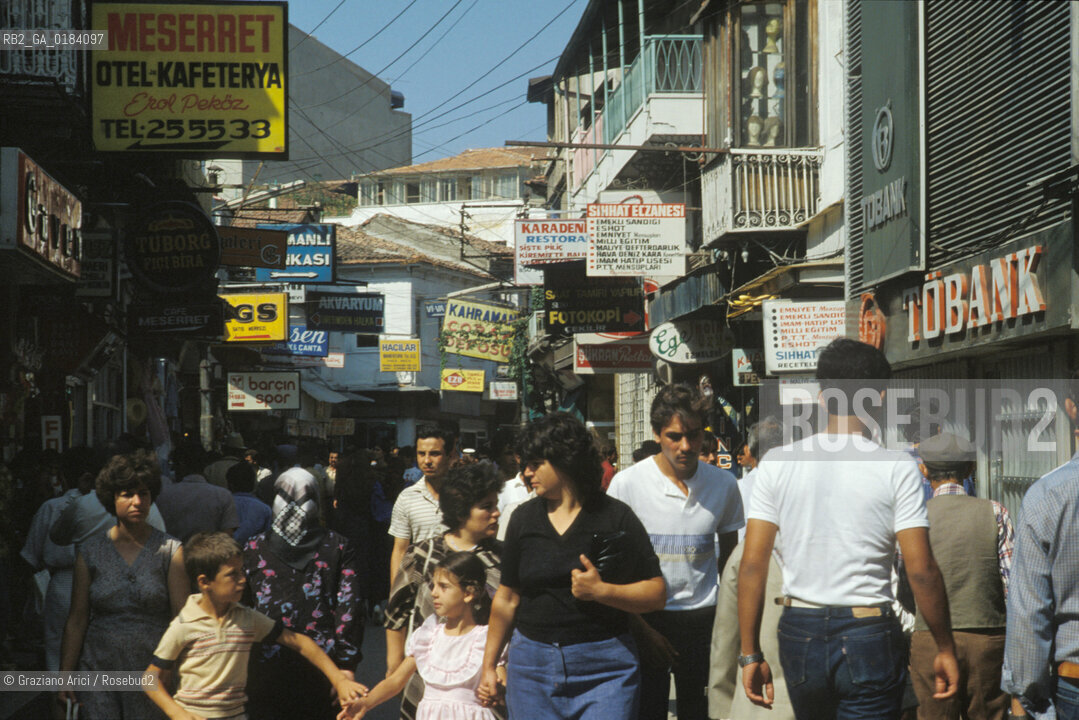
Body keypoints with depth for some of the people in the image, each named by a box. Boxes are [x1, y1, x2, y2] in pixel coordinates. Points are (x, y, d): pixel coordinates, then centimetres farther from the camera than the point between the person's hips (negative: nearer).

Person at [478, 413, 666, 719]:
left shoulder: (616, 517, -2)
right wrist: (489, 665, 15)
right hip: (532, 666, 3)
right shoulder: (524, 518, 9)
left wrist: (601, 591, -18)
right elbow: (507, 599, 15)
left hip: (605, 668, -3)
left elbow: (657, 593, -5)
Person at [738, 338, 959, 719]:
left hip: (799, 631, 3)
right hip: (868, 634, -3)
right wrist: (945, 649, 1)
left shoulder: (777, 463, 0)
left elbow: (753, 563, -2)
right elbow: (921, 570, -10)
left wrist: (751, 653, 4)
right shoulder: (897, 469, -7)